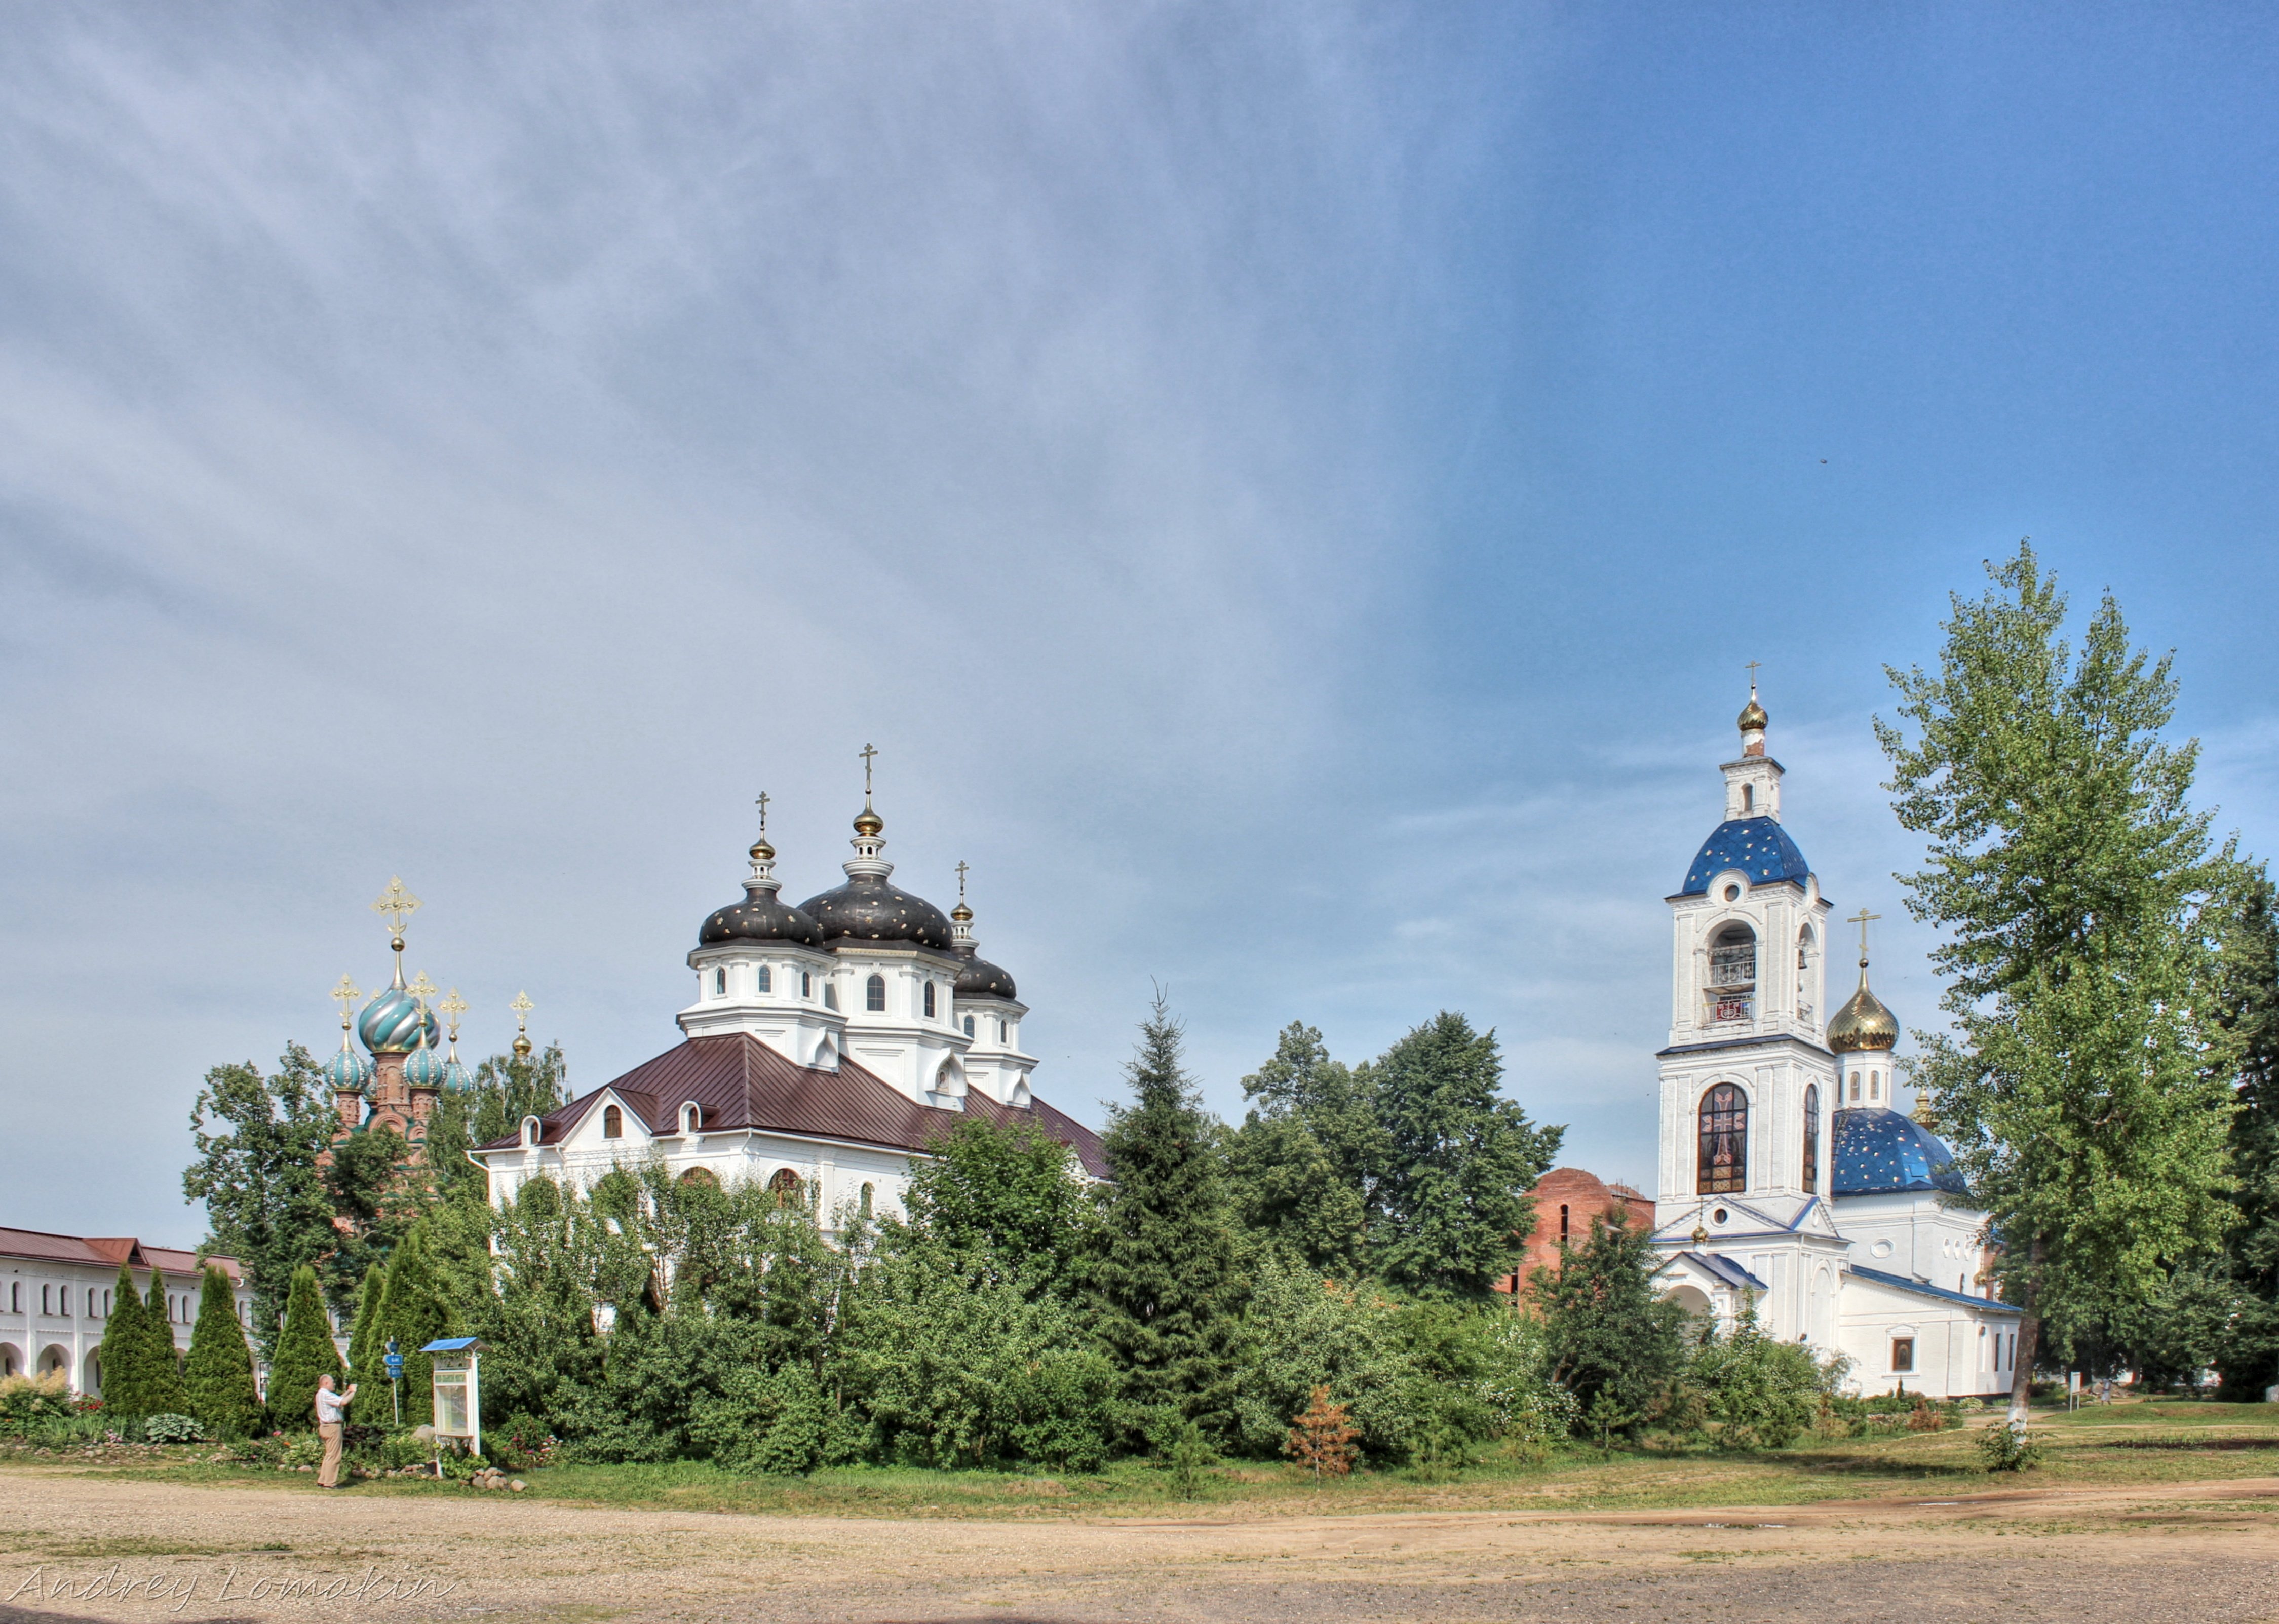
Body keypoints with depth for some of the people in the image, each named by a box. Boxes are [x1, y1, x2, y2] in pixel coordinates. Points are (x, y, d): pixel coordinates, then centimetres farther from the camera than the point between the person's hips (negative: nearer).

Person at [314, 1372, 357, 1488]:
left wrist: (348, 1391, 19)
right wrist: (353, 1392, -9)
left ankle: (322, 1481, 18)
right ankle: (330, 1483, -4)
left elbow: (339, 1400, 22)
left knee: (329, 1455, 16)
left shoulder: (321, 1395, 16)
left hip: (325, 1427, 11)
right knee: (334, 1456, -6)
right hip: (332, 1427, -11)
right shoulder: (326, 1395, -16)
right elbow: (343, 1402, -23)